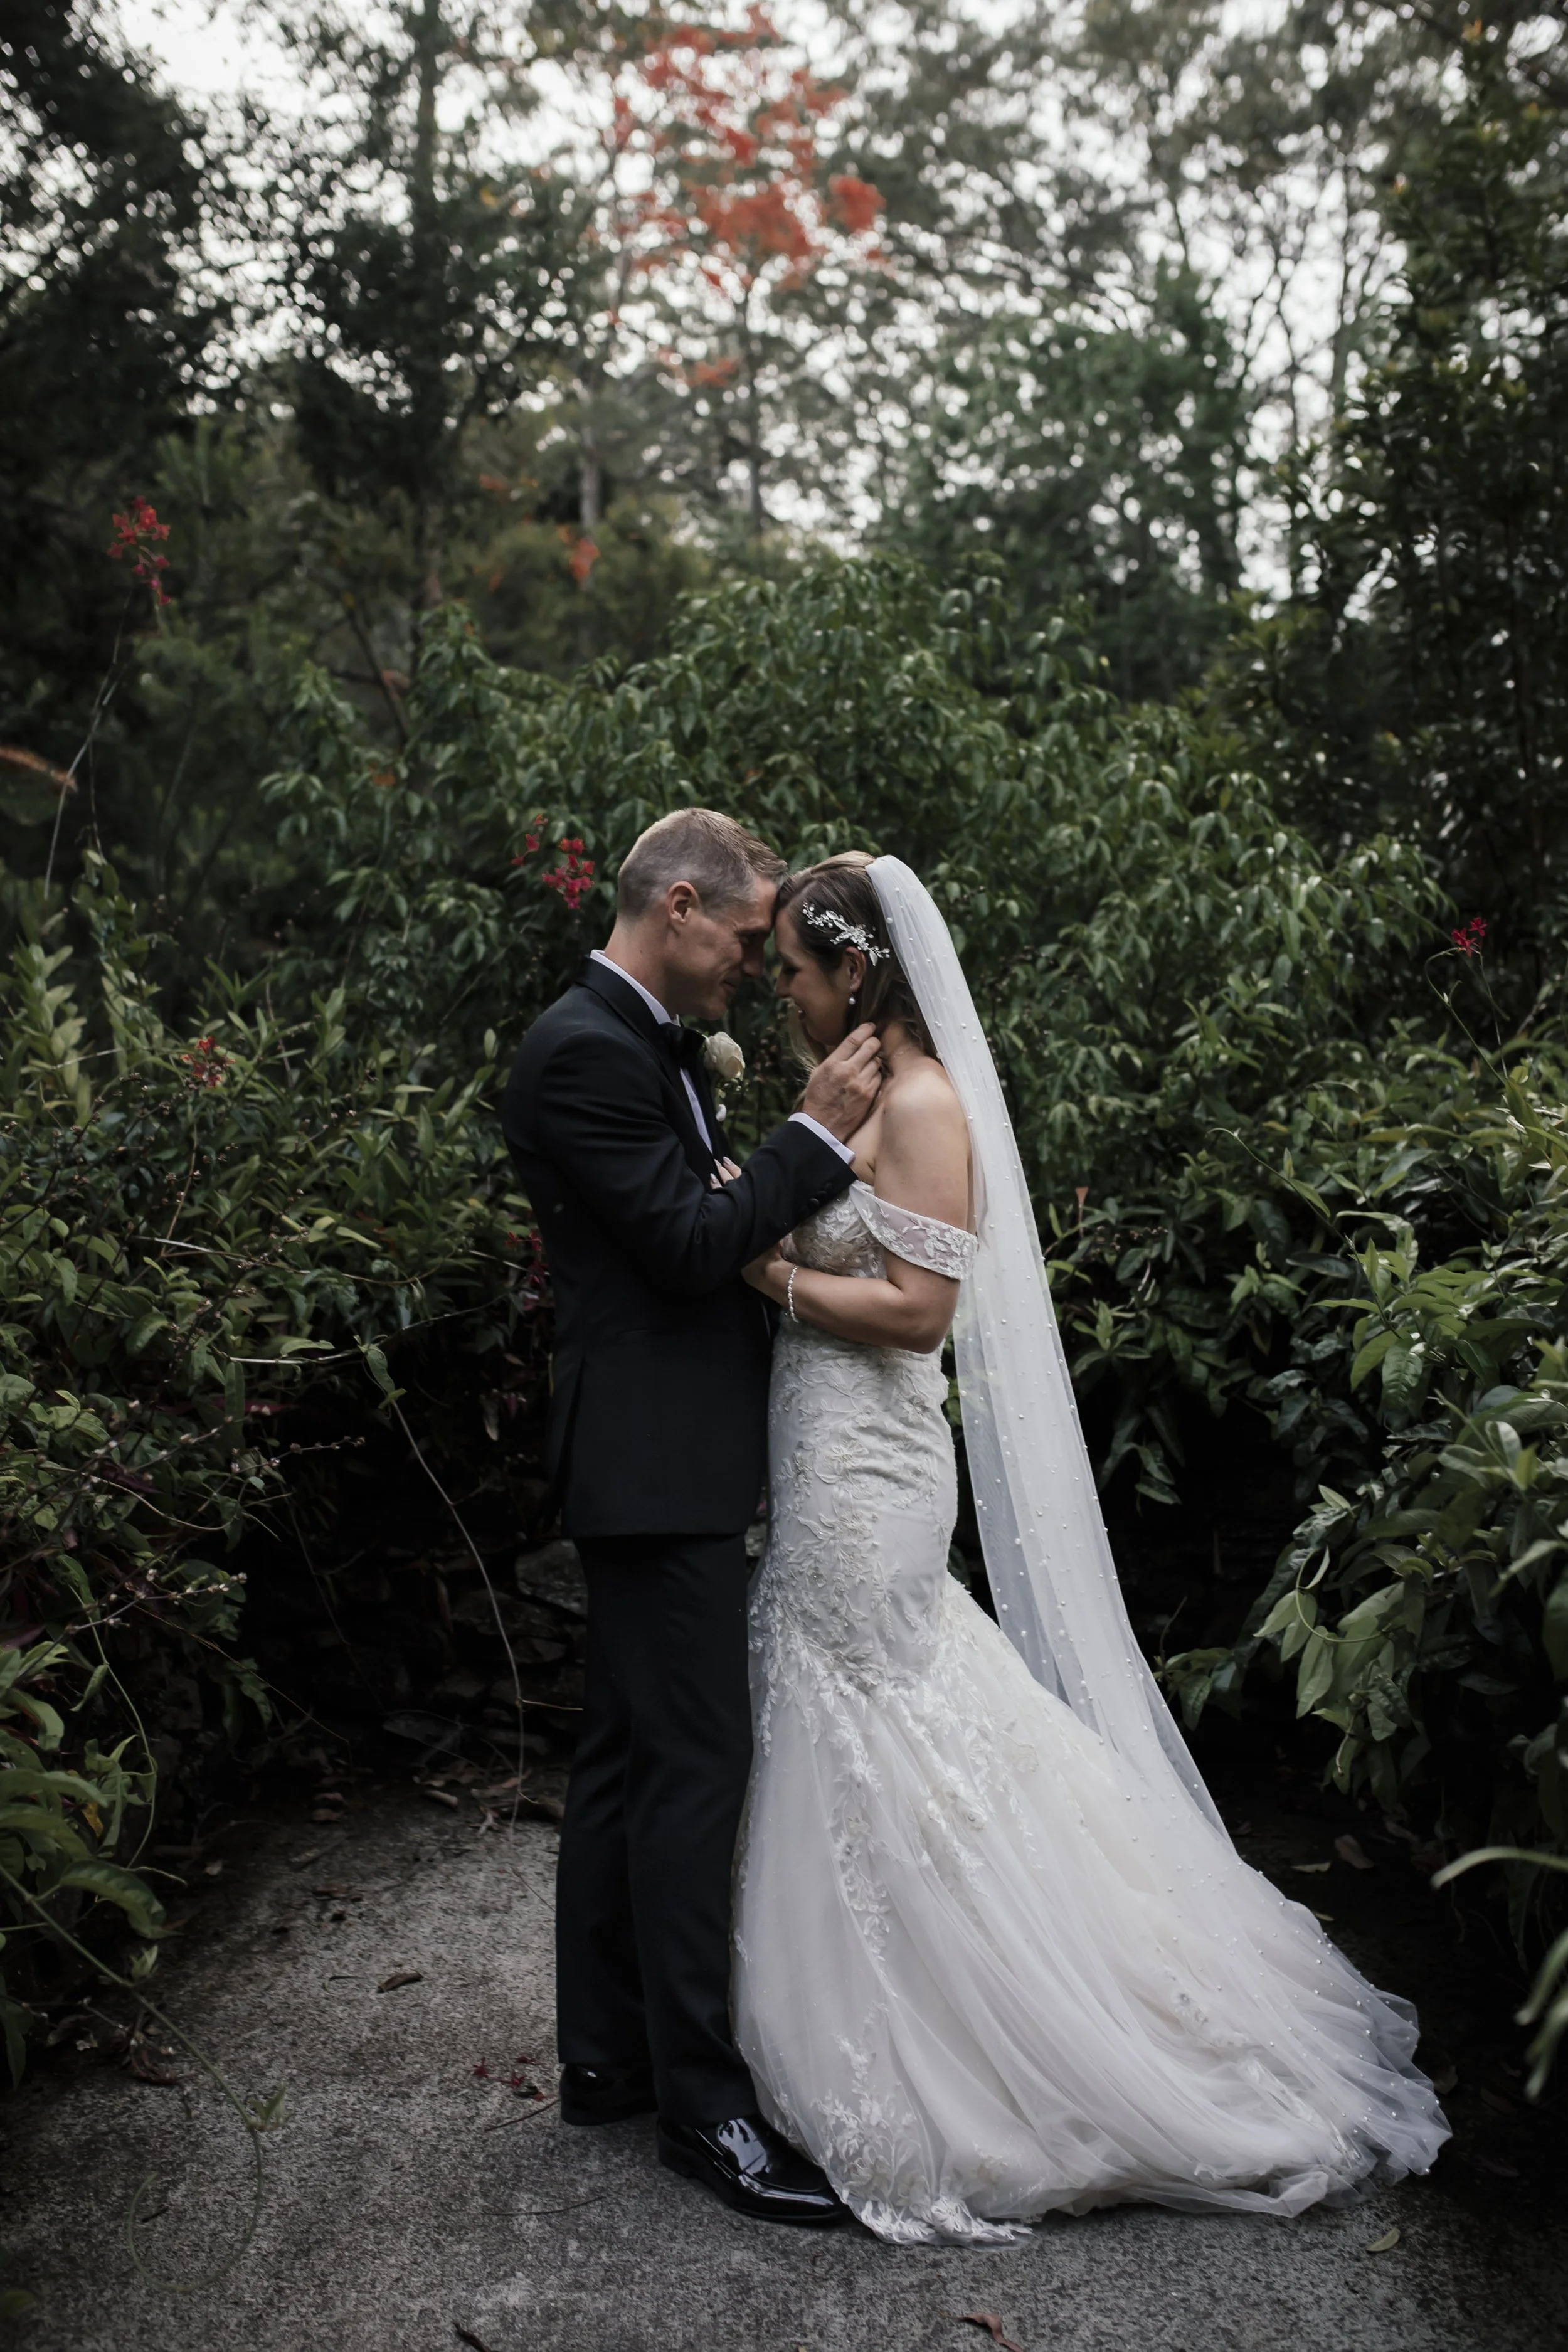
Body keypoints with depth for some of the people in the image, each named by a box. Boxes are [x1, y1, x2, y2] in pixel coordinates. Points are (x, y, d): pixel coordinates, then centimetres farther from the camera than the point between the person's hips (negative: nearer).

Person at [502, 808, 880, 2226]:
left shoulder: (654, 1045, 16)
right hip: (658, 1466, -11)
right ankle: (702, 2106, 10)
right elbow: (692, 1245, -20)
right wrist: (819, 1133, -15)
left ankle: (608, 2054, 29)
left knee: (628, 1758, 16)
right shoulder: (585, 1051, -16)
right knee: (696, 1767, -3)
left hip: (663, 1464, 11)